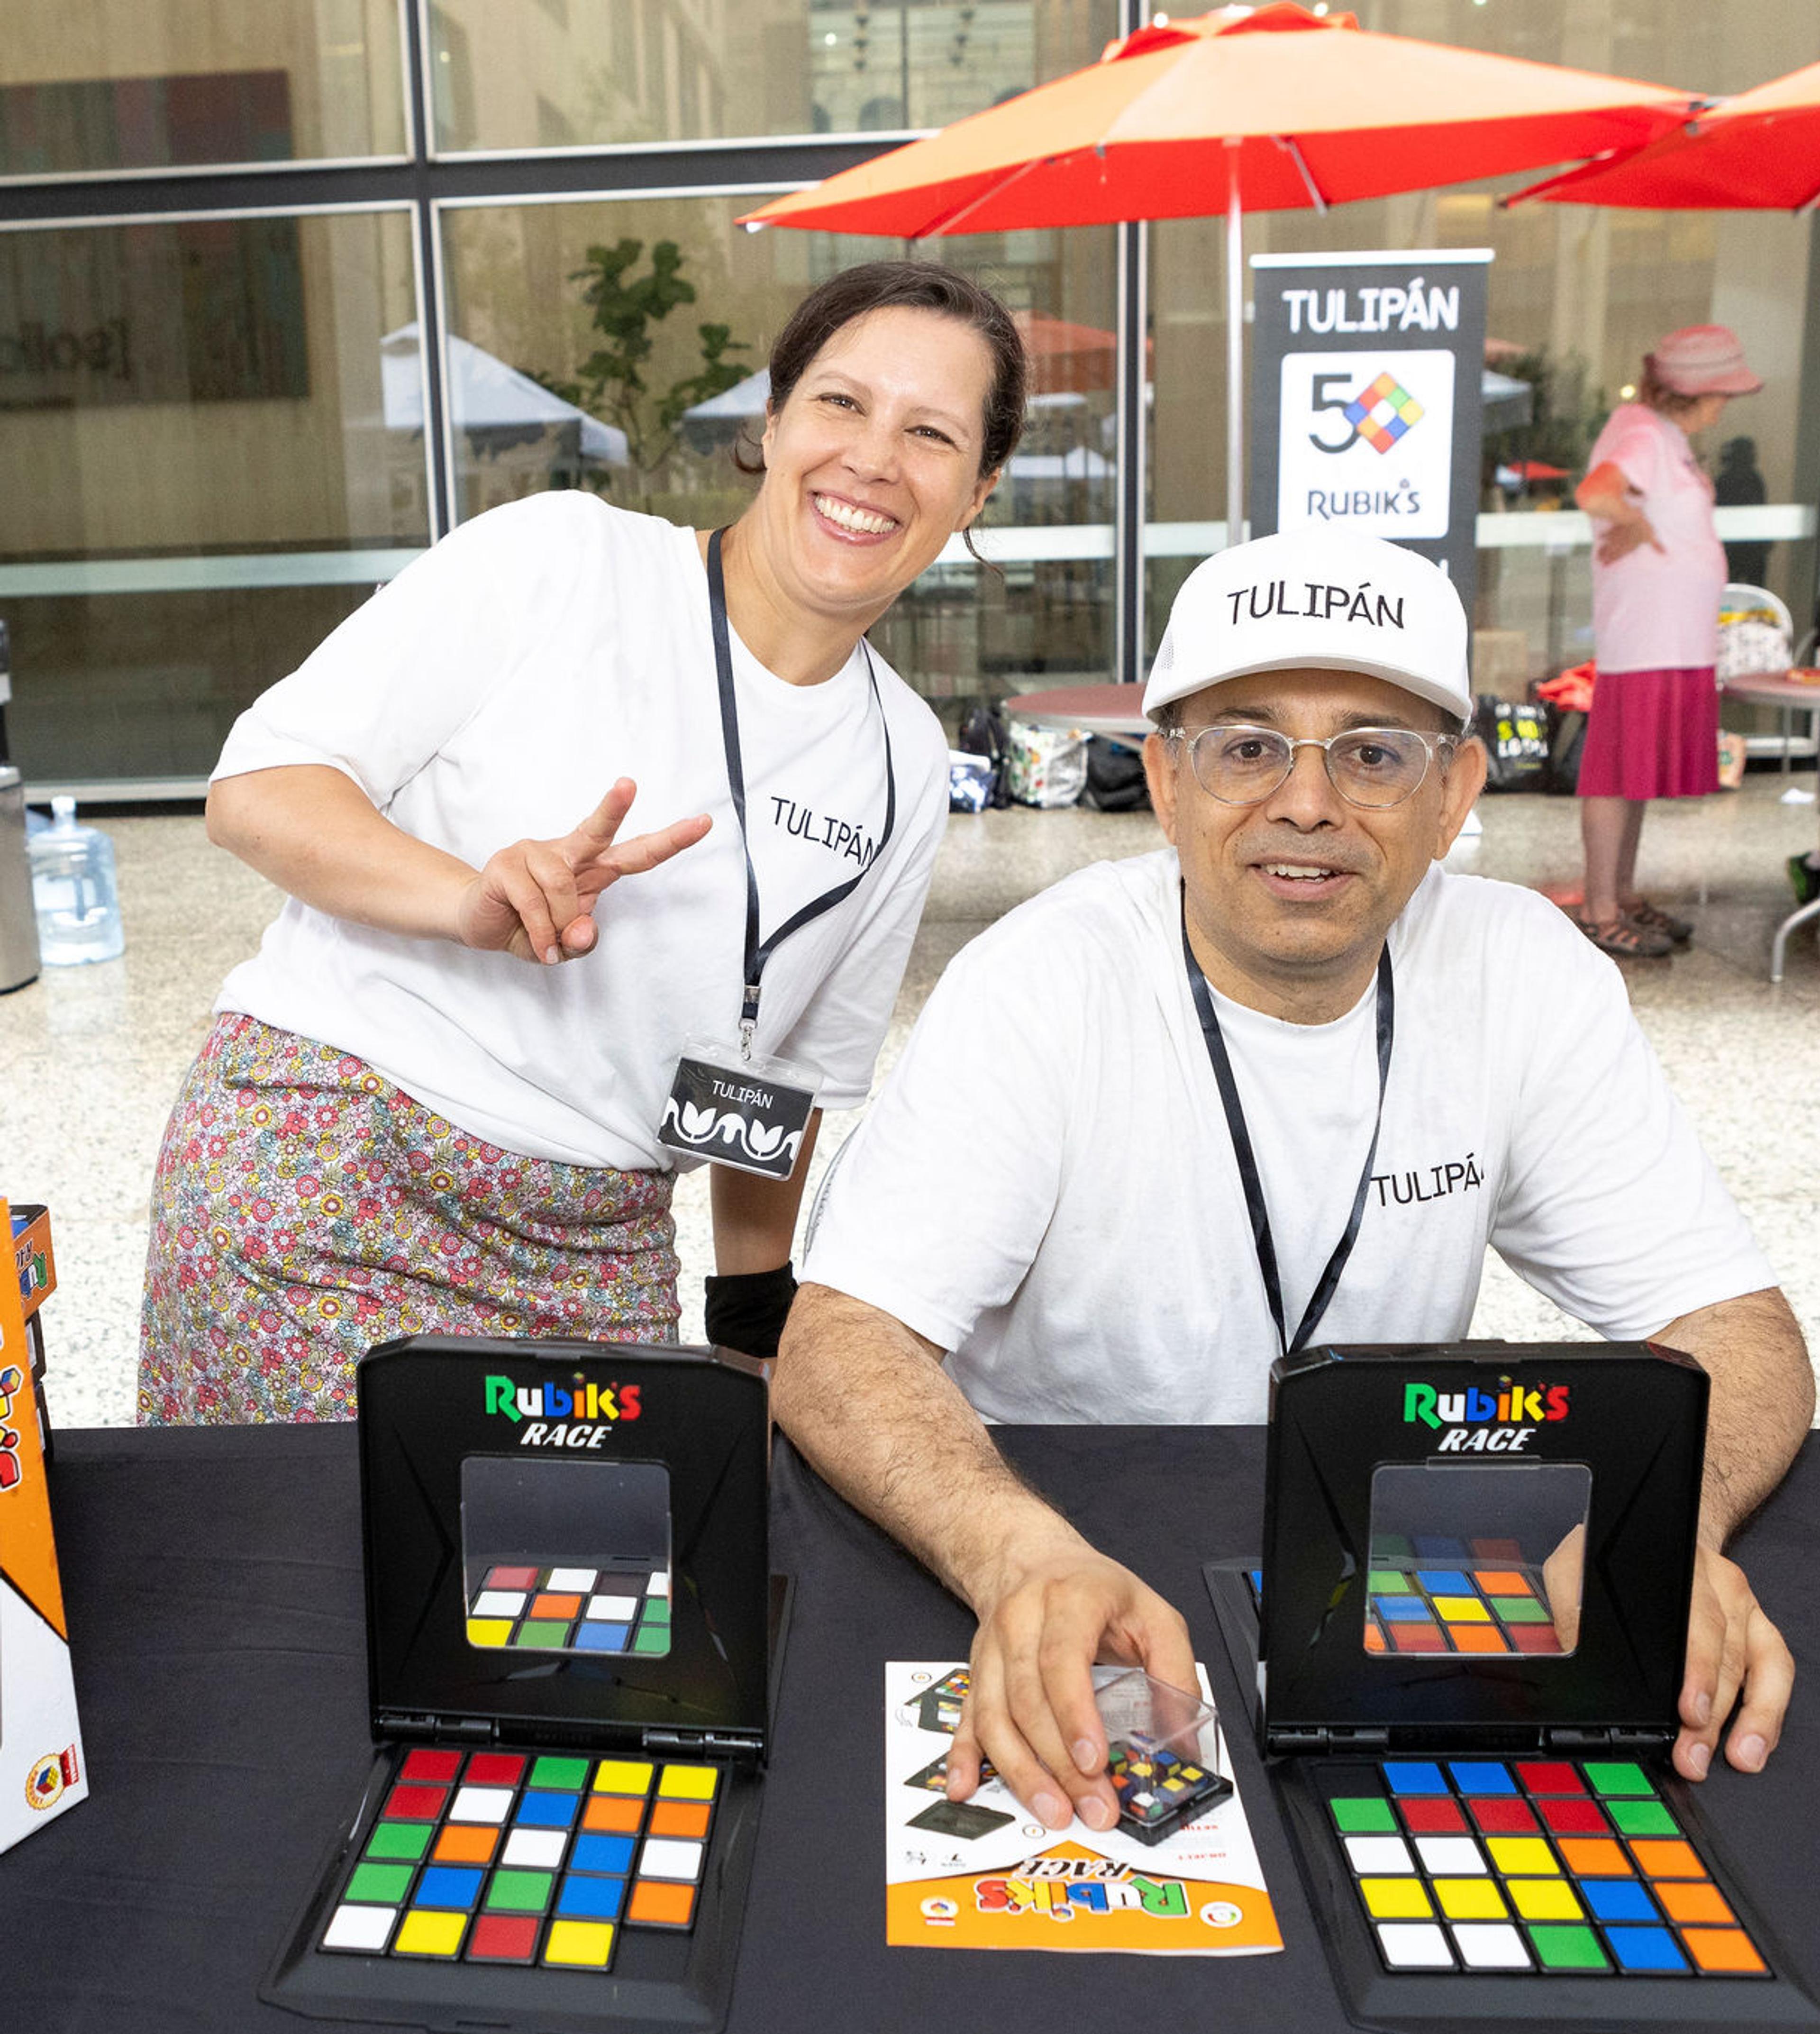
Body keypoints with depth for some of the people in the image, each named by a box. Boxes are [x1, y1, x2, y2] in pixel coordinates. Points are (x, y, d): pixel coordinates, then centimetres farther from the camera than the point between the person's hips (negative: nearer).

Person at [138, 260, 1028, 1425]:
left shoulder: (906, 768, 7)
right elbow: (258, 785, -8)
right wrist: (474, 898, -26)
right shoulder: (557, 561, -7)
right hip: (319, 1162, -3)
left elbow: (807, 1074, 15)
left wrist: (754, 1325, 14)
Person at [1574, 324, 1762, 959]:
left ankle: (1625, 896, 22)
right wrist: (1638, 522, -18)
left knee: (1646, 766, 13)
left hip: (1678, 636, 10)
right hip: (1642, 637, -10)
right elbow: (1594, 494, -36)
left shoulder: (1665, 433, 15)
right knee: (1620, 769, -5)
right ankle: (1599, 912, 1)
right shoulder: (1640, 436, -16)